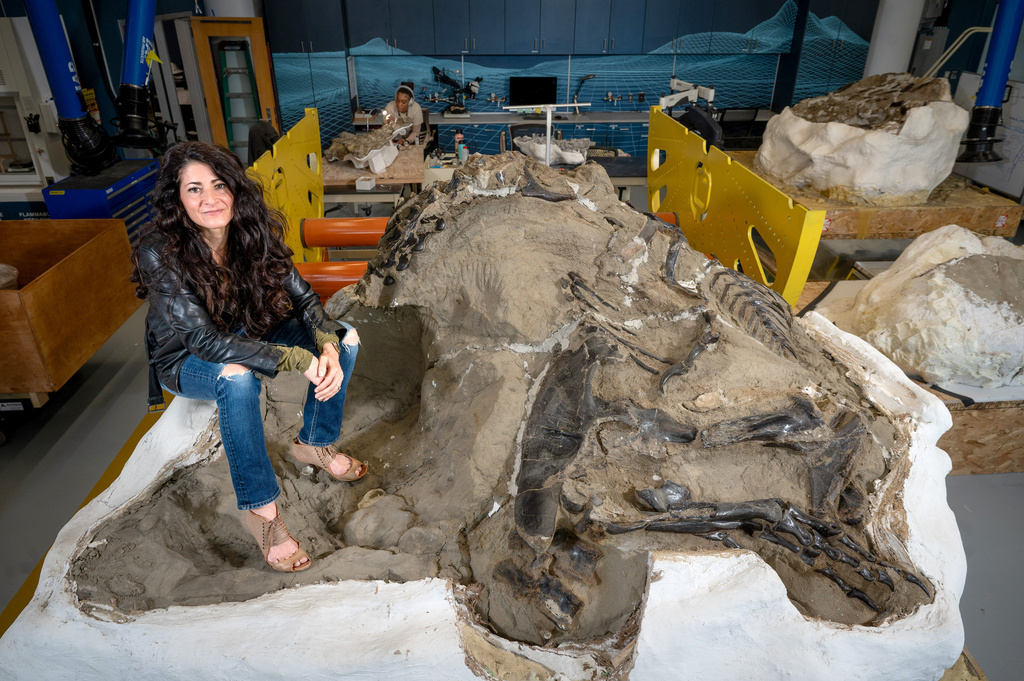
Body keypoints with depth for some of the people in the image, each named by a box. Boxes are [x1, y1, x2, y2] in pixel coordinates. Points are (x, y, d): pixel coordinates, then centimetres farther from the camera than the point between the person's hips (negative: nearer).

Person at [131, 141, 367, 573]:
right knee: (237, 377, -39)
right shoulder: (159, 253, -29)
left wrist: (328, 347, -32)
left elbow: (302, 298, -11)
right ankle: (259, 507, -22)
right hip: (185, 359, -5)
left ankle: (313, 444, 9)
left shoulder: (254, 232, -16)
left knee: (345, 336, -10)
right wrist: (298, 360, -40)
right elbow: (204, 340, -33)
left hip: (247, 336, 5)